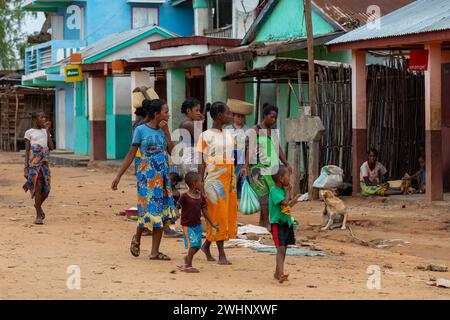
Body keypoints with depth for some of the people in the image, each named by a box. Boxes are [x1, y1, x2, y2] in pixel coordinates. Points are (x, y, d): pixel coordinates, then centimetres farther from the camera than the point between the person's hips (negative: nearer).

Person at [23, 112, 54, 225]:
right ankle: (38, 215, -4)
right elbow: (27, 150, -1)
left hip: (44, 164, 4)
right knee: (38, 187, -11)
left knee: (46, 190, 3)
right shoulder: (29, 132, 3)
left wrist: (47, 130, 1)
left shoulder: (45, 132, 15)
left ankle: (38, 205, 33)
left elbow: (51, 147, 2)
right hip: (33, 164, -4)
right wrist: (26, 167, -8)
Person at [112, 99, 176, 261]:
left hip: (162, 175, 5)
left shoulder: (163, 130, 12)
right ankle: (137, 238, 18)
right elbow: (131, 154, 0)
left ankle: (155, 251, 4)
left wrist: (166, 131, -3)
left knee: (162, 211, 1)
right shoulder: (141, 130, -3)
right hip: (147, 174, -5)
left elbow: (172, 151, 1)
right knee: (149, 208, -10)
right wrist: (118, 176, -2)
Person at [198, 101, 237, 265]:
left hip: (229, 176, 6)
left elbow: (231, 157, 14)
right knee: (217, 213, -5)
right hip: (213, 176, -6)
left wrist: (233, 180, 12)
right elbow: (202, 162, -6)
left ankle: (206, 245, 24)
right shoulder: (206, 136, -6)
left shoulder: (229, 134, 12)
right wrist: (200, 185, -11)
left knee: (228, 213, 7)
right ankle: (221, 254, 1)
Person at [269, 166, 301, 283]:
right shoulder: (274, 190, -15)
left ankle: (277, 273, 26)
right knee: (280, 248, -18)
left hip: (287, 222, 8)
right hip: (277, 223, -8)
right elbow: (285, 202, -24)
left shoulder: (285, 189, 10)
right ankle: (281, 274, -27)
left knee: (284, 248, 15)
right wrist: (288, 191, -12)